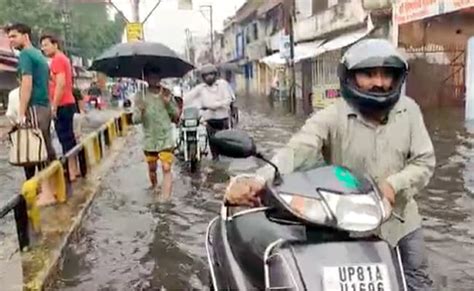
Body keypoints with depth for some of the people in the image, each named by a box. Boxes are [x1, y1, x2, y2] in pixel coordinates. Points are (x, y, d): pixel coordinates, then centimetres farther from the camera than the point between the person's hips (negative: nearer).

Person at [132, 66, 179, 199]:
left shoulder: (167, 93, -4)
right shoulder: (141, 96, -9)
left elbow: (176, 114, 0)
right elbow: (135, 120, -10)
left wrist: (169, 103, -18)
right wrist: (140, 112, -32)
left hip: (166, 138, -1)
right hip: (150, 139, 1)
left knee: (166, 169, -11)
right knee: (152, 168, 18)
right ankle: (154, 189, 45)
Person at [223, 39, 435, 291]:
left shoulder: (408, 110, -6)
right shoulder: (332, 117, -20)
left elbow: (424, 161, -3)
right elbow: (296, 151, -35)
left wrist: (394, 183, -23)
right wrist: (256, 180, -53)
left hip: (401, 218, 4)